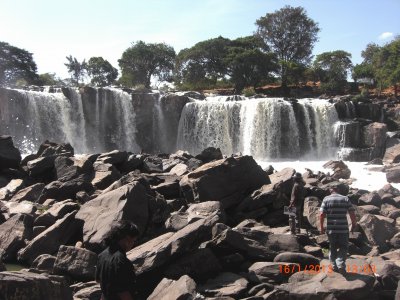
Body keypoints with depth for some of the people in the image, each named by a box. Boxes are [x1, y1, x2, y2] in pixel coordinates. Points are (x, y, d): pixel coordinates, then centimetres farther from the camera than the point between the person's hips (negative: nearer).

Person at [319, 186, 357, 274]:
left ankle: (334, 266, 18)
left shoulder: (326, 199, 0)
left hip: (331, 229, 0)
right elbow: (352, 214, -3)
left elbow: (322, 215, -8)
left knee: (332, 248, 15)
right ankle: (341, 265, -5)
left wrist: (322, 227, 1)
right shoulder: (345, 199, 2)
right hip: (343, 229, 0)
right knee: (343, 247, 11)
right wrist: (354, 224, 12)